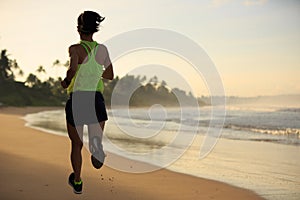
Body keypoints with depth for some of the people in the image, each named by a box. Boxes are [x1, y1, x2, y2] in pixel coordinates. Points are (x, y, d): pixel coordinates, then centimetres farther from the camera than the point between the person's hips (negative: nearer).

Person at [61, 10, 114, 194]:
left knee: (77, 144, 15)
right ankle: (97, 146, -34)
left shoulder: (76, 49, -6)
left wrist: (66, 81, -4)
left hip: (76, 99, -2)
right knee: (96, 138, 5)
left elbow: (73, 68, -24)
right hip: (96, 99, 2)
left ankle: (77, 182, 28)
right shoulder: (103, 49, 7)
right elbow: (110, 75, 16)